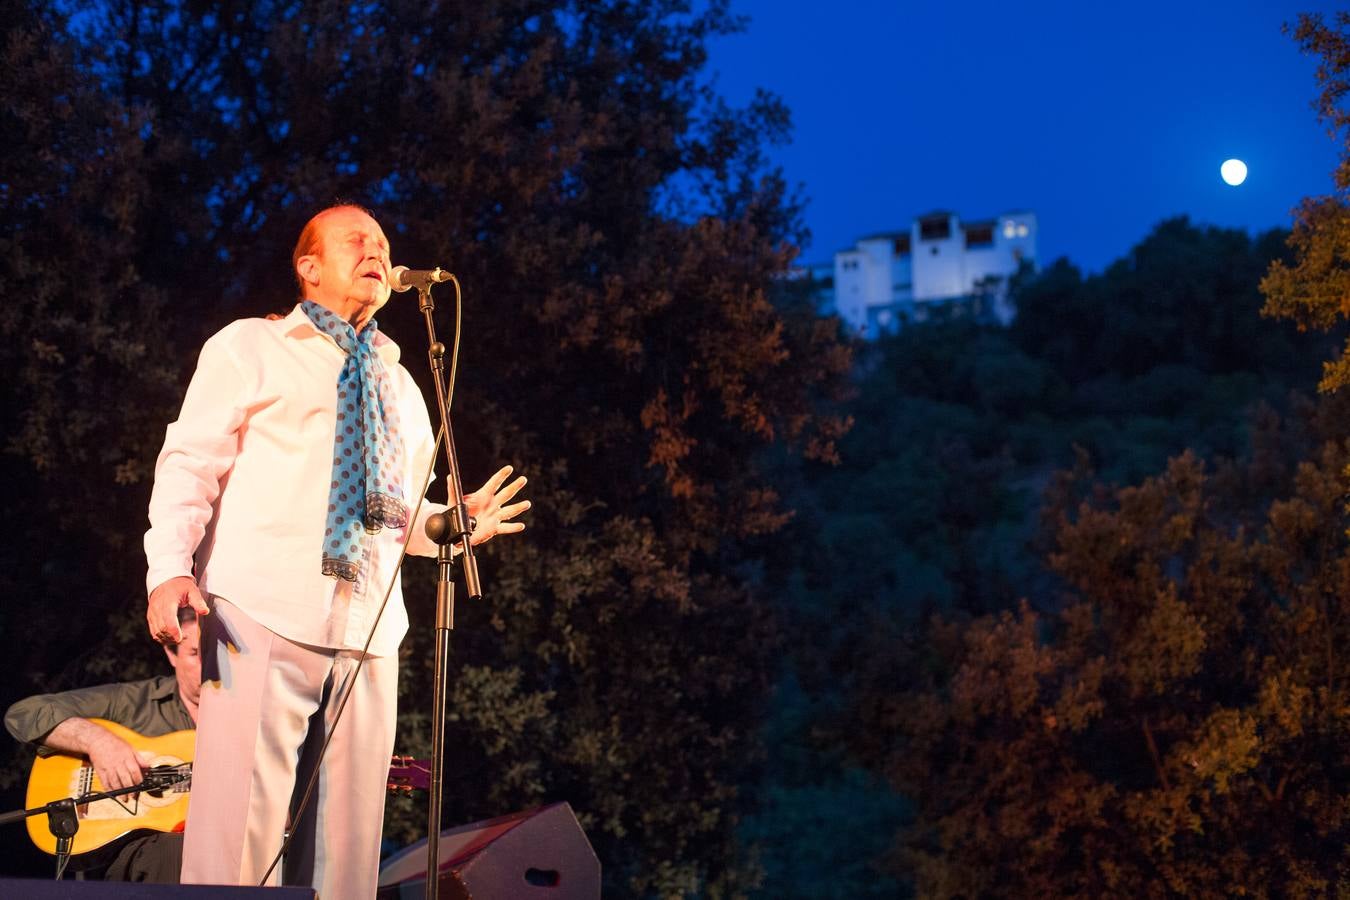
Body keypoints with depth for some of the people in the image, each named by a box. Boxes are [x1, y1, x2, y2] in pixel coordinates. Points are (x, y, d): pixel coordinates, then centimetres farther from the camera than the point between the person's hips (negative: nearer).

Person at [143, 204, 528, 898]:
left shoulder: (401, 388, 25)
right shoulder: (252, 348, 9)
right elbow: (191, 463, 1)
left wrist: (458, 524, 8)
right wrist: (170, 569, -14)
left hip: (368, 630, 5)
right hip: (264, 616, -5)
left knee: (347, 836, 3)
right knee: (241, 824, -11)